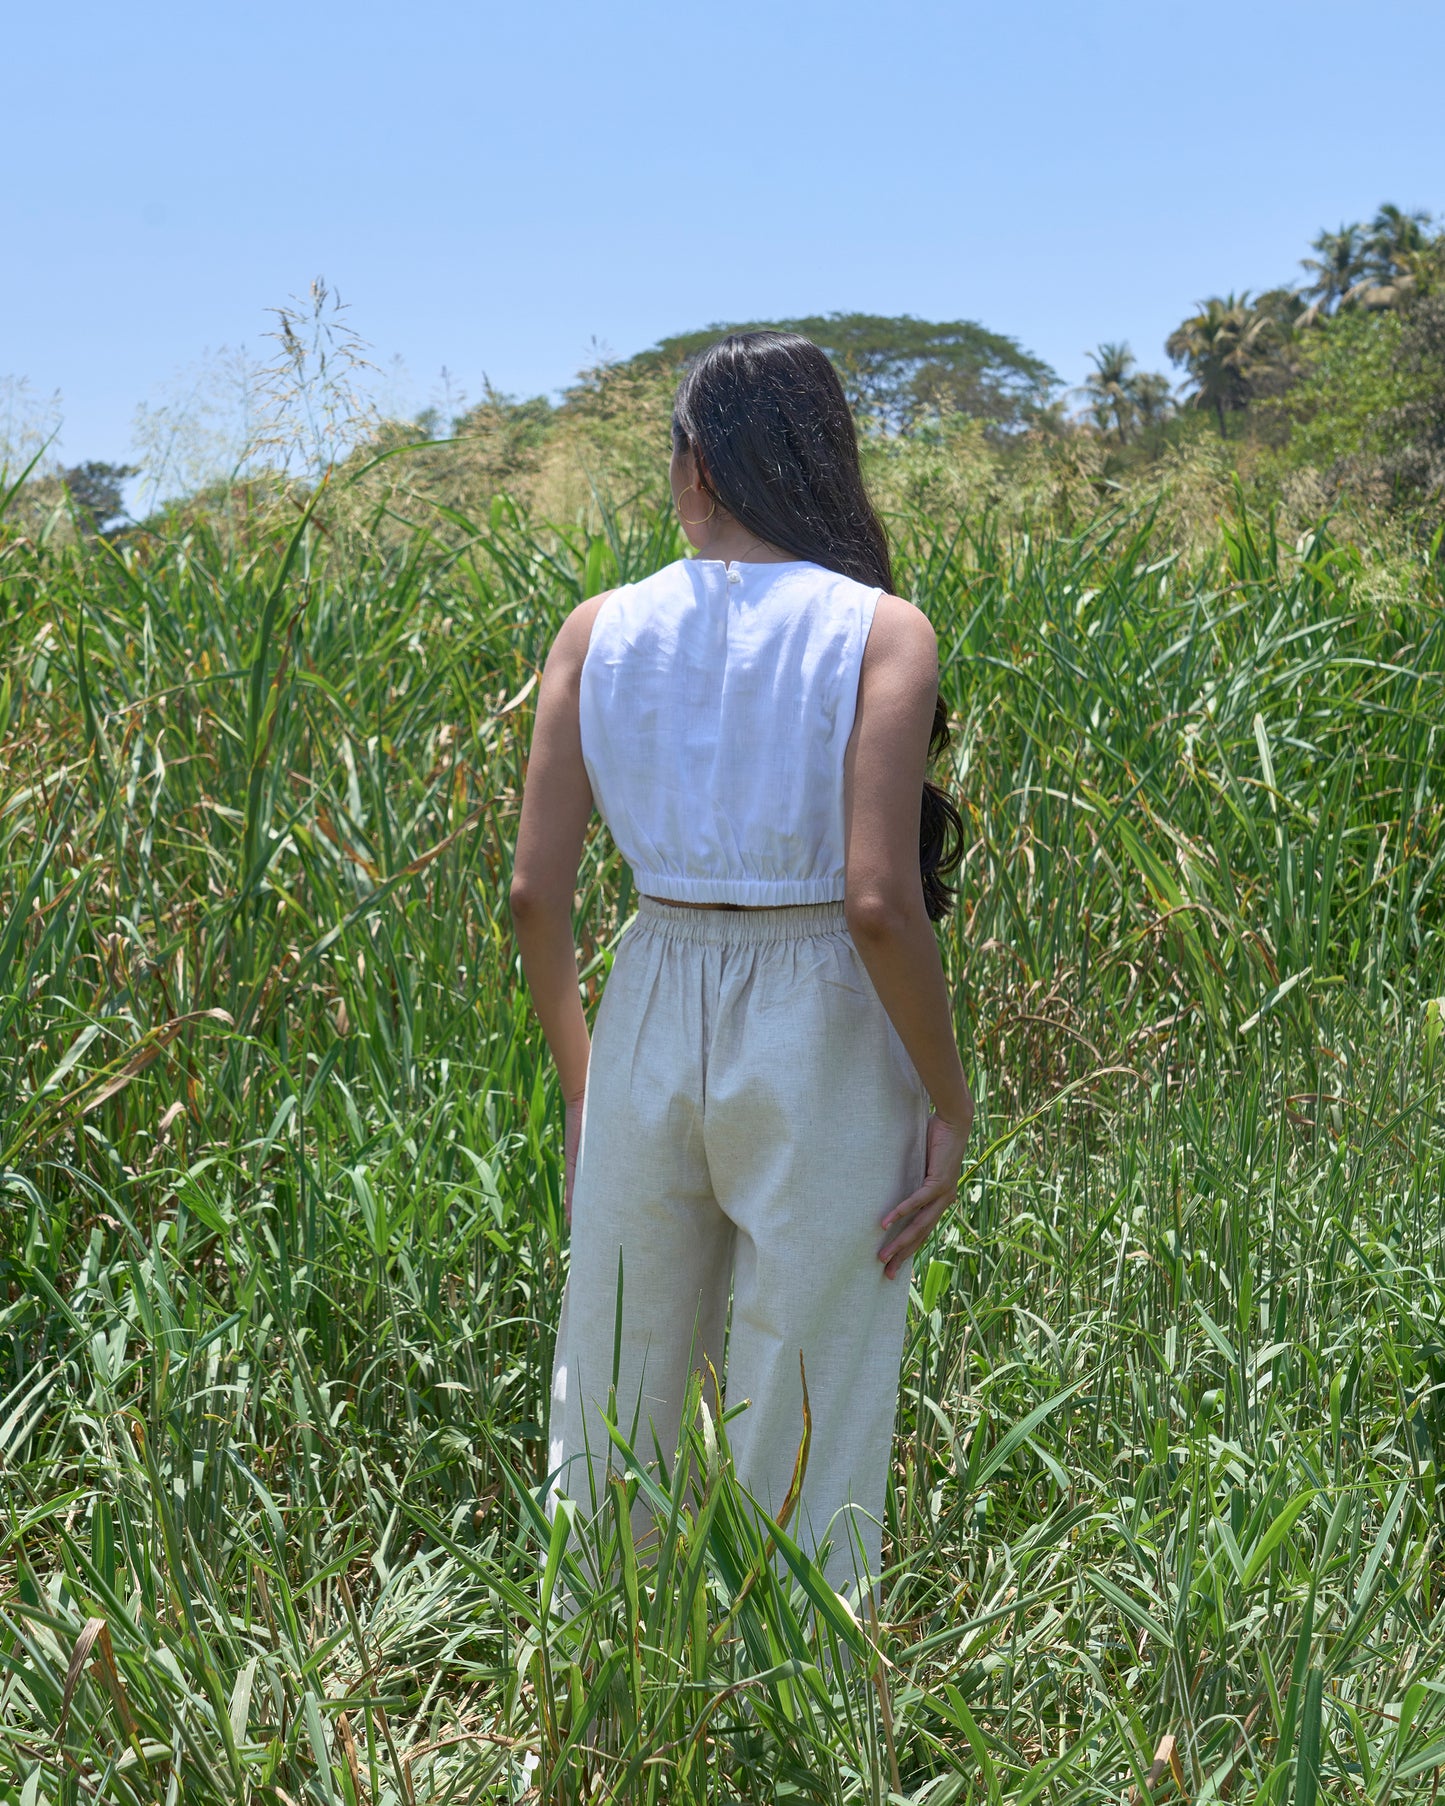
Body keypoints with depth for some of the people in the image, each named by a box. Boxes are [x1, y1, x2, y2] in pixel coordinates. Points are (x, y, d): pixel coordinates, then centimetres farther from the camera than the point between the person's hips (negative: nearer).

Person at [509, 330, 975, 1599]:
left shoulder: (600, 633, 0)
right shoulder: (880, 631, -10)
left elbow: (536, 891, -2)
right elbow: (878, 902, -19)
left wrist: (580, 1085, 12)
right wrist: (953, 1106, -7)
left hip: (653, 1022, 3)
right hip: (824, 1036, -3)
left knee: (610, 1405, 19)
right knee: (806, 1448, 11)